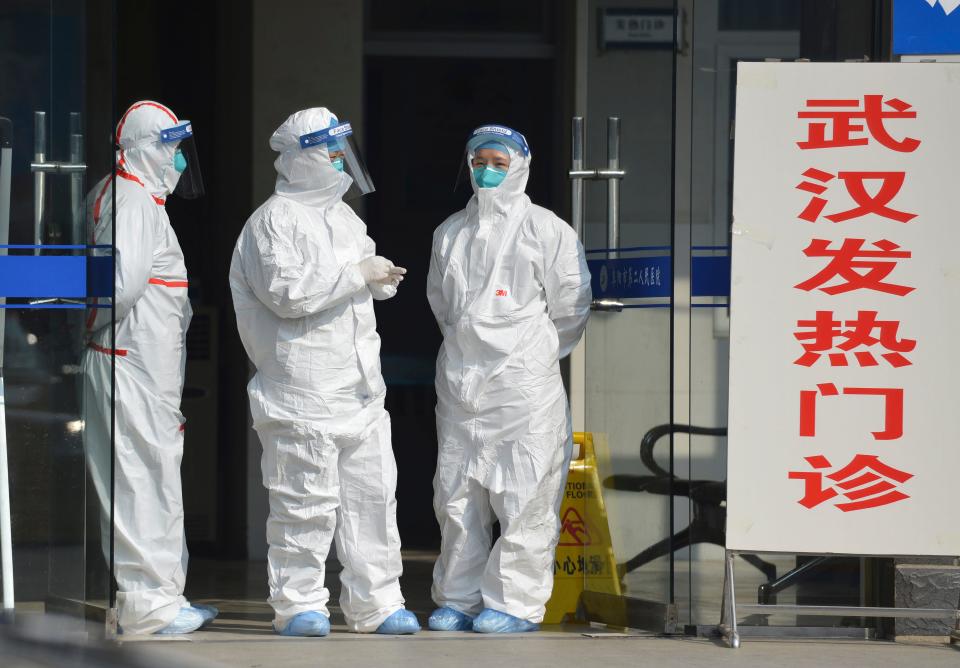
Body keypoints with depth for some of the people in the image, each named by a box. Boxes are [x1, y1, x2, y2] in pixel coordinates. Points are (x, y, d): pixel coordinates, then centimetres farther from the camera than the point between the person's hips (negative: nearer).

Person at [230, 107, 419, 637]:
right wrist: (359, 274, -17)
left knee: (373, 494, 7)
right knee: (306, 500, -5)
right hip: (302, 391, -8)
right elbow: (288, 291, -20)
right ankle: (298, 604, 4)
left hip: (360, 388, 8)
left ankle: (375, 603, 14)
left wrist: (382, 278, 7)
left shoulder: (342, 217, 18)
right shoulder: (274, 221, -9)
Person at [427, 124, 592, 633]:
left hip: (523, 379, -5)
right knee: (457, 495, 6)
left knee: (523, 496, -7)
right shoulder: (450, 233, 14)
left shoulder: (546, 230, -2)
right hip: (460, 378, 5)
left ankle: (515, 601, -2)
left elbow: (570, 305, 1)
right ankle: (459, 597, 14)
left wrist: (536, 357, 6)